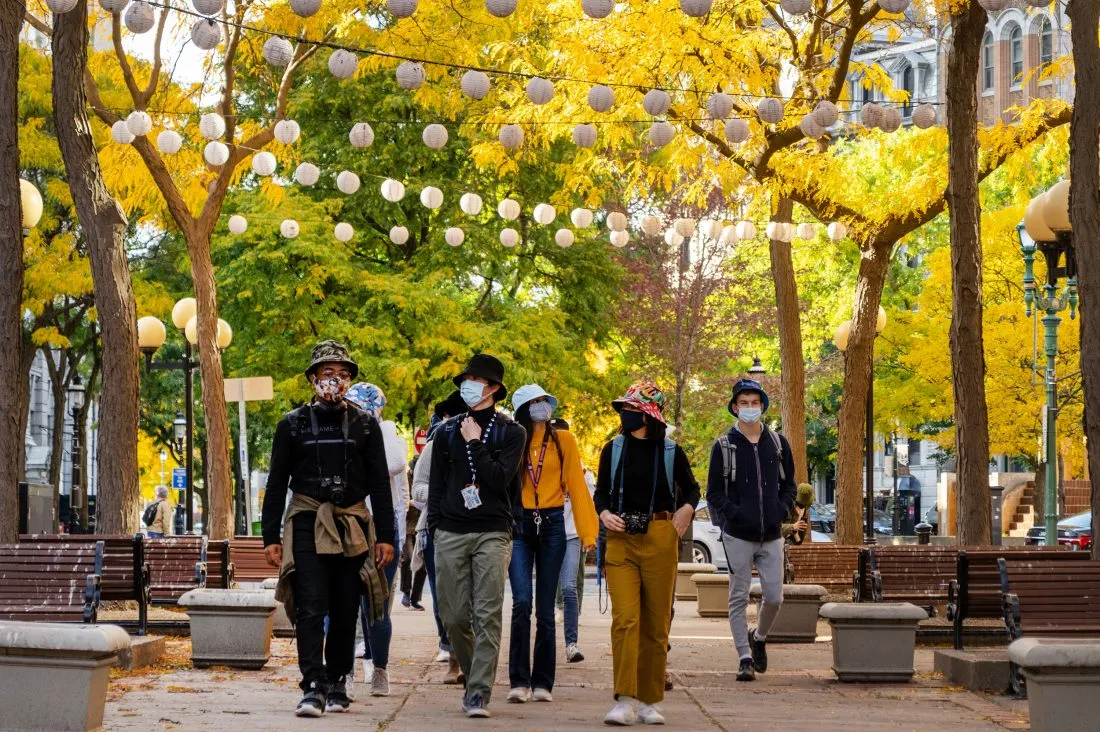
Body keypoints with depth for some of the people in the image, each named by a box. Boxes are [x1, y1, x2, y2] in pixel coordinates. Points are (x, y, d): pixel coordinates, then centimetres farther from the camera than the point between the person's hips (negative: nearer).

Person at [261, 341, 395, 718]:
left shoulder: (365, 425, 8)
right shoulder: (293, 424, 6)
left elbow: (379, 485, 9)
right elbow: (276, 485, 8)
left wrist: (385, 537, 2)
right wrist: (271, 537, 1)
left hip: (352, 529, 2)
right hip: (306, 526, -2)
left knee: (345, 613, 6)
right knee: (310, 608, -13)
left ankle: (337, 685, 17)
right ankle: (313, 687, -17)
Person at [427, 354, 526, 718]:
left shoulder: (510, 432, 5)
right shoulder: (447, 432, 13)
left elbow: (501, 478, -8)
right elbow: (436, 484, 14)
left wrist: (475, 444, -7)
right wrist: (435, 528, 6)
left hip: (492, 534, -3)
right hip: (451, 534, 3)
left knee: (488, 616, -9)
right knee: (453, 616, 2)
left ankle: (478, 694, -11)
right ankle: (472, 676, 23)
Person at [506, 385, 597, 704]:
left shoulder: (563, 441, 6)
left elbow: (576, 486, 2)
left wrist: (589, 533, -5)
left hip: (552, 525, 1)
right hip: (519, 526, -1)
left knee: (545, 608, 4)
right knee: (522, 602, -12)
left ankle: (543, 683, 10)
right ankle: (519, 681, -6)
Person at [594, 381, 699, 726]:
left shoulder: (670, 452, 2)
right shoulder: (613, 449, 5)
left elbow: (691, 488, 17)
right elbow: (601, 491, 14)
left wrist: (687, 509, -3)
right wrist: (604, 513, -5)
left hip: (660, 540, 0)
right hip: (621, 540, 0)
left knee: (656, 622, 4)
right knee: (624, 618, -13)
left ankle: (649, 700, 15)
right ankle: (625, 700, -14)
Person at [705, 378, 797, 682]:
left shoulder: (778, 443, 9)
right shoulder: (724, 446, 1)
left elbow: (789, 485, 16)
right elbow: (714, 493, 2)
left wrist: (781, 511, -1)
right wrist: (735, 514, -12)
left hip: (772, 536, 2)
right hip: (738, 536, -2)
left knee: (774, 597, 1)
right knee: (739, 599, 0)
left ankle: (758, 637, 30)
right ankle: (745, 658, 7)